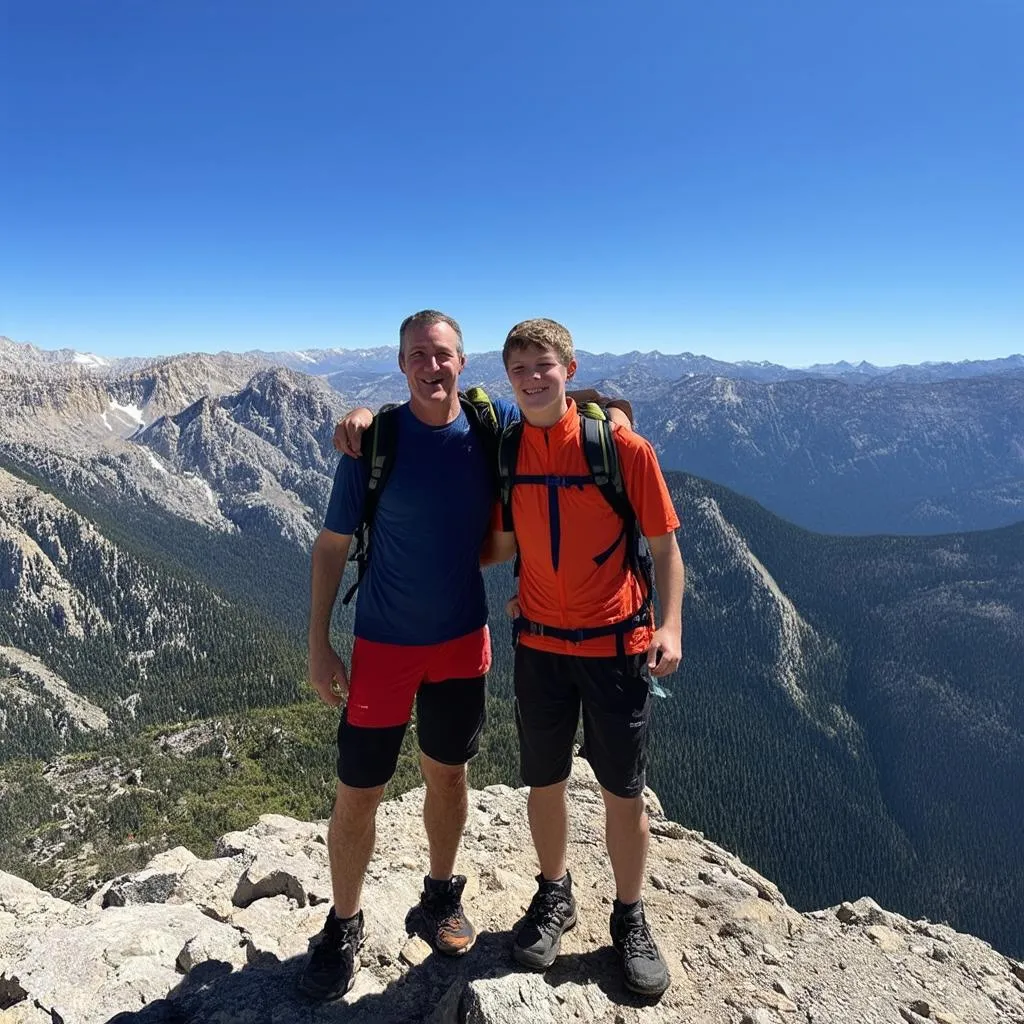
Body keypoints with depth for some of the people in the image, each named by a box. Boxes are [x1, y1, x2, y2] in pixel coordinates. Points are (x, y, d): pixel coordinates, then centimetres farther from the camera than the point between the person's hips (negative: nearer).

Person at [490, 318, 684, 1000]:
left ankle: (630, 917, 33)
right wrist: (519, 593, -2)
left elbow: (664, 544, -5)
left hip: (616, 644, -2)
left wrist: (670, 626, -13)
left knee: (624, 792, 9)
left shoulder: (622, 447, -11)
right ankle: (555, 896, 40)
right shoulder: (505, 451, -1)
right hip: (539, 644, 3)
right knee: (546, 782, 15)